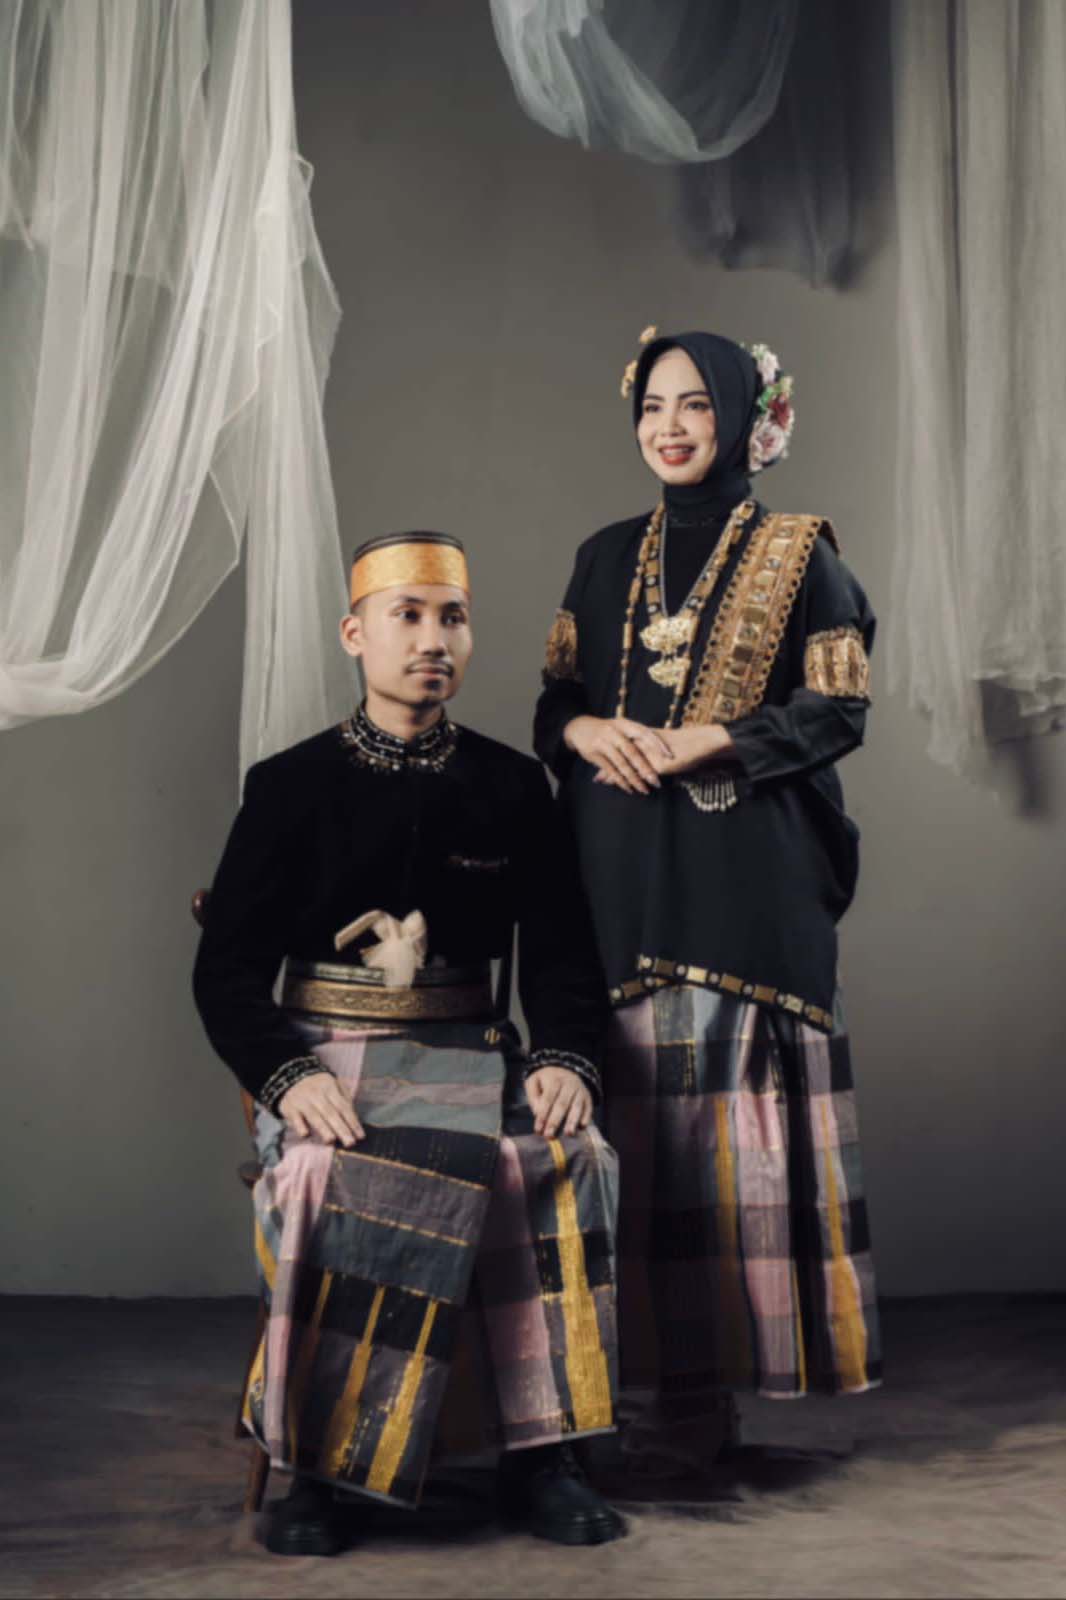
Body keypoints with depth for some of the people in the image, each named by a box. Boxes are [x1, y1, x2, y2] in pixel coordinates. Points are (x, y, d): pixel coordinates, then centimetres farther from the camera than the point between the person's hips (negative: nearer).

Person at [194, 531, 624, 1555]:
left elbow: (561, 954, 10)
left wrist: (566, 1060, -12)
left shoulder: (511, 787, 11)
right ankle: (315, 1464, -20)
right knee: (331, 1174, -35)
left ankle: (539, 1458, -18)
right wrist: (287, 1076, -19)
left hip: (468, 1053, 2)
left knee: (568, 1160, -28)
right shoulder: (291, 786, 5)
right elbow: (228, 969, 0)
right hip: (327, 1055, -2)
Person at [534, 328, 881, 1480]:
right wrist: (586, 731, -6)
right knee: (636, 1108, 0)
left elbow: (839, 707, -1)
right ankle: (670, 1374, 7)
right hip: (622, 870, 4)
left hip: (743, 873, -4)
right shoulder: (607, 558, 17)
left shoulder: (797, 555, 4)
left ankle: (708, 1391, -2)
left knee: (726, 1106, -7)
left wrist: (711, 741, -14)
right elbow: (555, 695, 17)